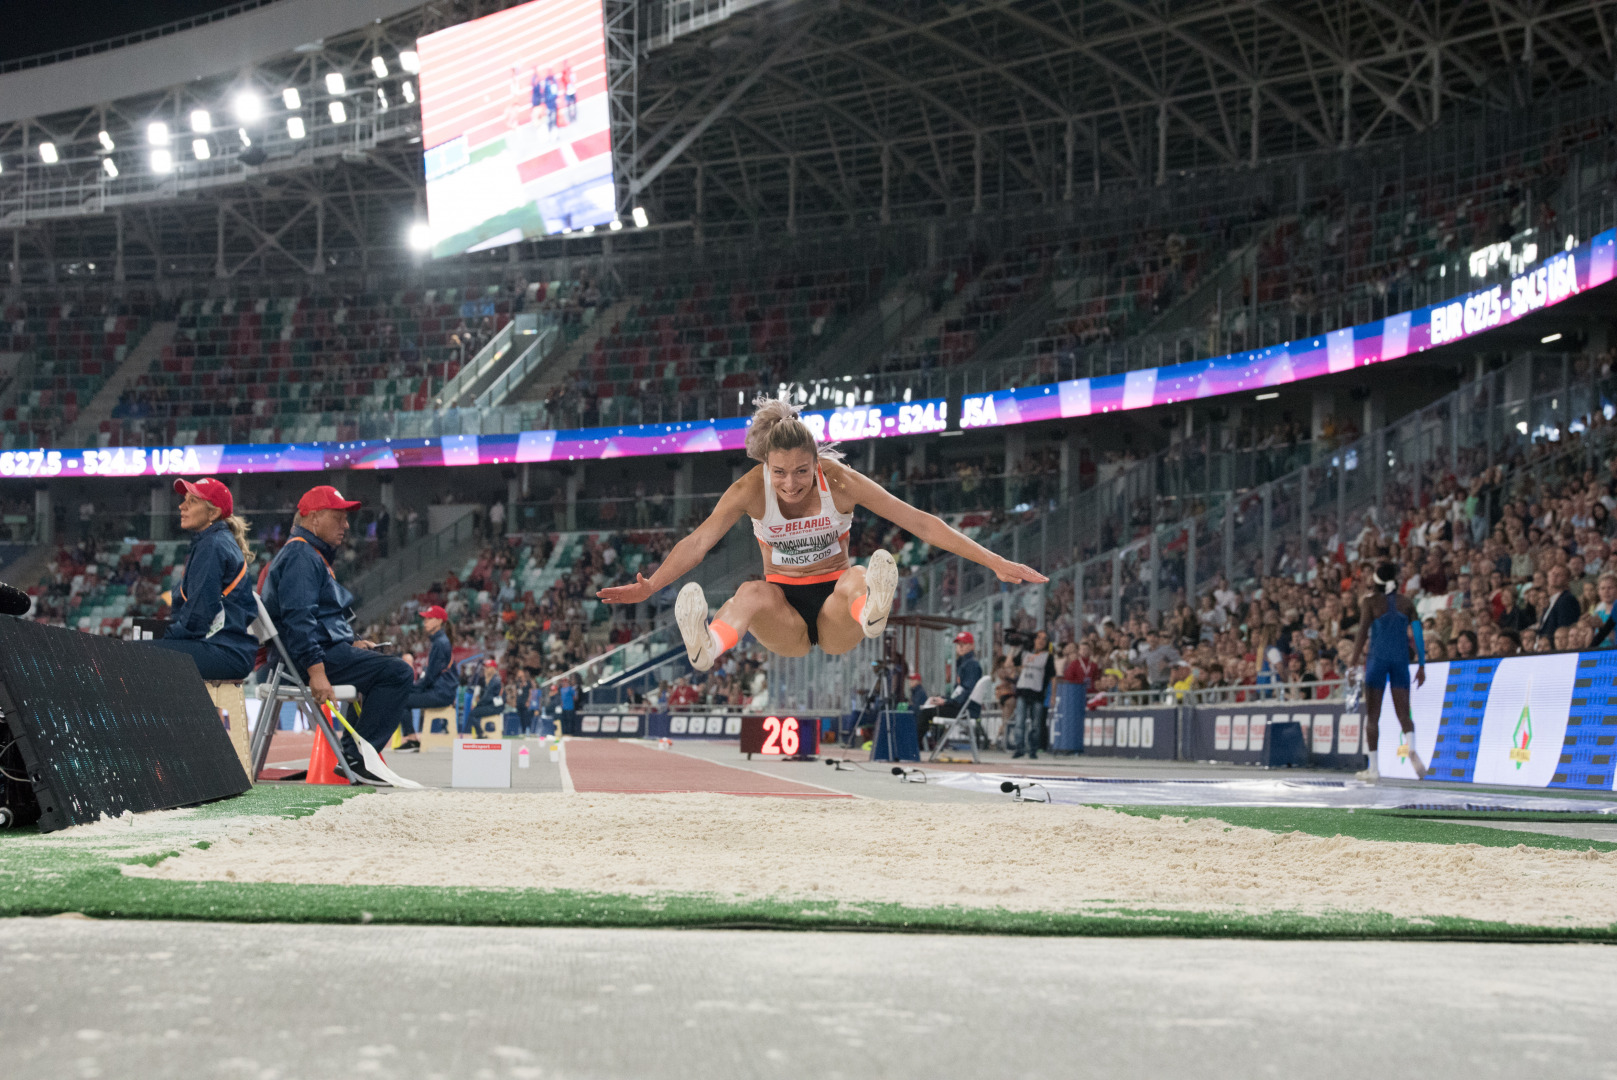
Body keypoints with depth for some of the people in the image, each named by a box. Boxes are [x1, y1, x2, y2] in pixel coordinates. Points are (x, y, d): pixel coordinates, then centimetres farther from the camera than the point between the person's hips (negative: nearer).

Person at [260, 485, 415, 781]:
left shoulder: (313, 555, 23)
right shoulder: (301, 556, -13)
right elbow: (298, 617, -24)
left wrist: (350, 645, 18)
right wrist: (316, 670, -31)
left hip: (327, 648, 11)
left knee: (394, 670, 23)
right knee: (398, 673, -19)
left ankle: (352, 751, 13)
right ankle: (356, 757, -20)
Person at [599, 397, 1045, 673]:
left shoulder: (840, 482, -11)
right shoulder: (751, 490, -8)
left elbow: (920, 523, -11)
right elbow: (698, 542, -17)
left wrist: (994, 562, -16)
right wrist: (651, 585, -34)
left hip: (834, 606, 0)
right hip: (785, 616, 0)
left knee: (857, 579, -33)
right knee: (752, 592, -34)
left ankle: (872, 613, -70)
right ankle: (707, 646, -66)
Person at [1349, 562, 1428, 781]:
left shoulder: (1370, 601, -1)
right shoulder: (1406, 602, 8)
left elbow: (1362, 632, -9)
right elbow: (1417, 633, 5)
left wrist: (1354, 661, -6)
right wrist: (1422, 666, 9)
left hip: (1377, 658, -2)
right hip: (1401, 658, 3)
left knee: (1372, 714, 5)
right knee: (1403, 712, 3)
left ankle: (1373, 767, 3)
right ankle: (1412, 748, -28)